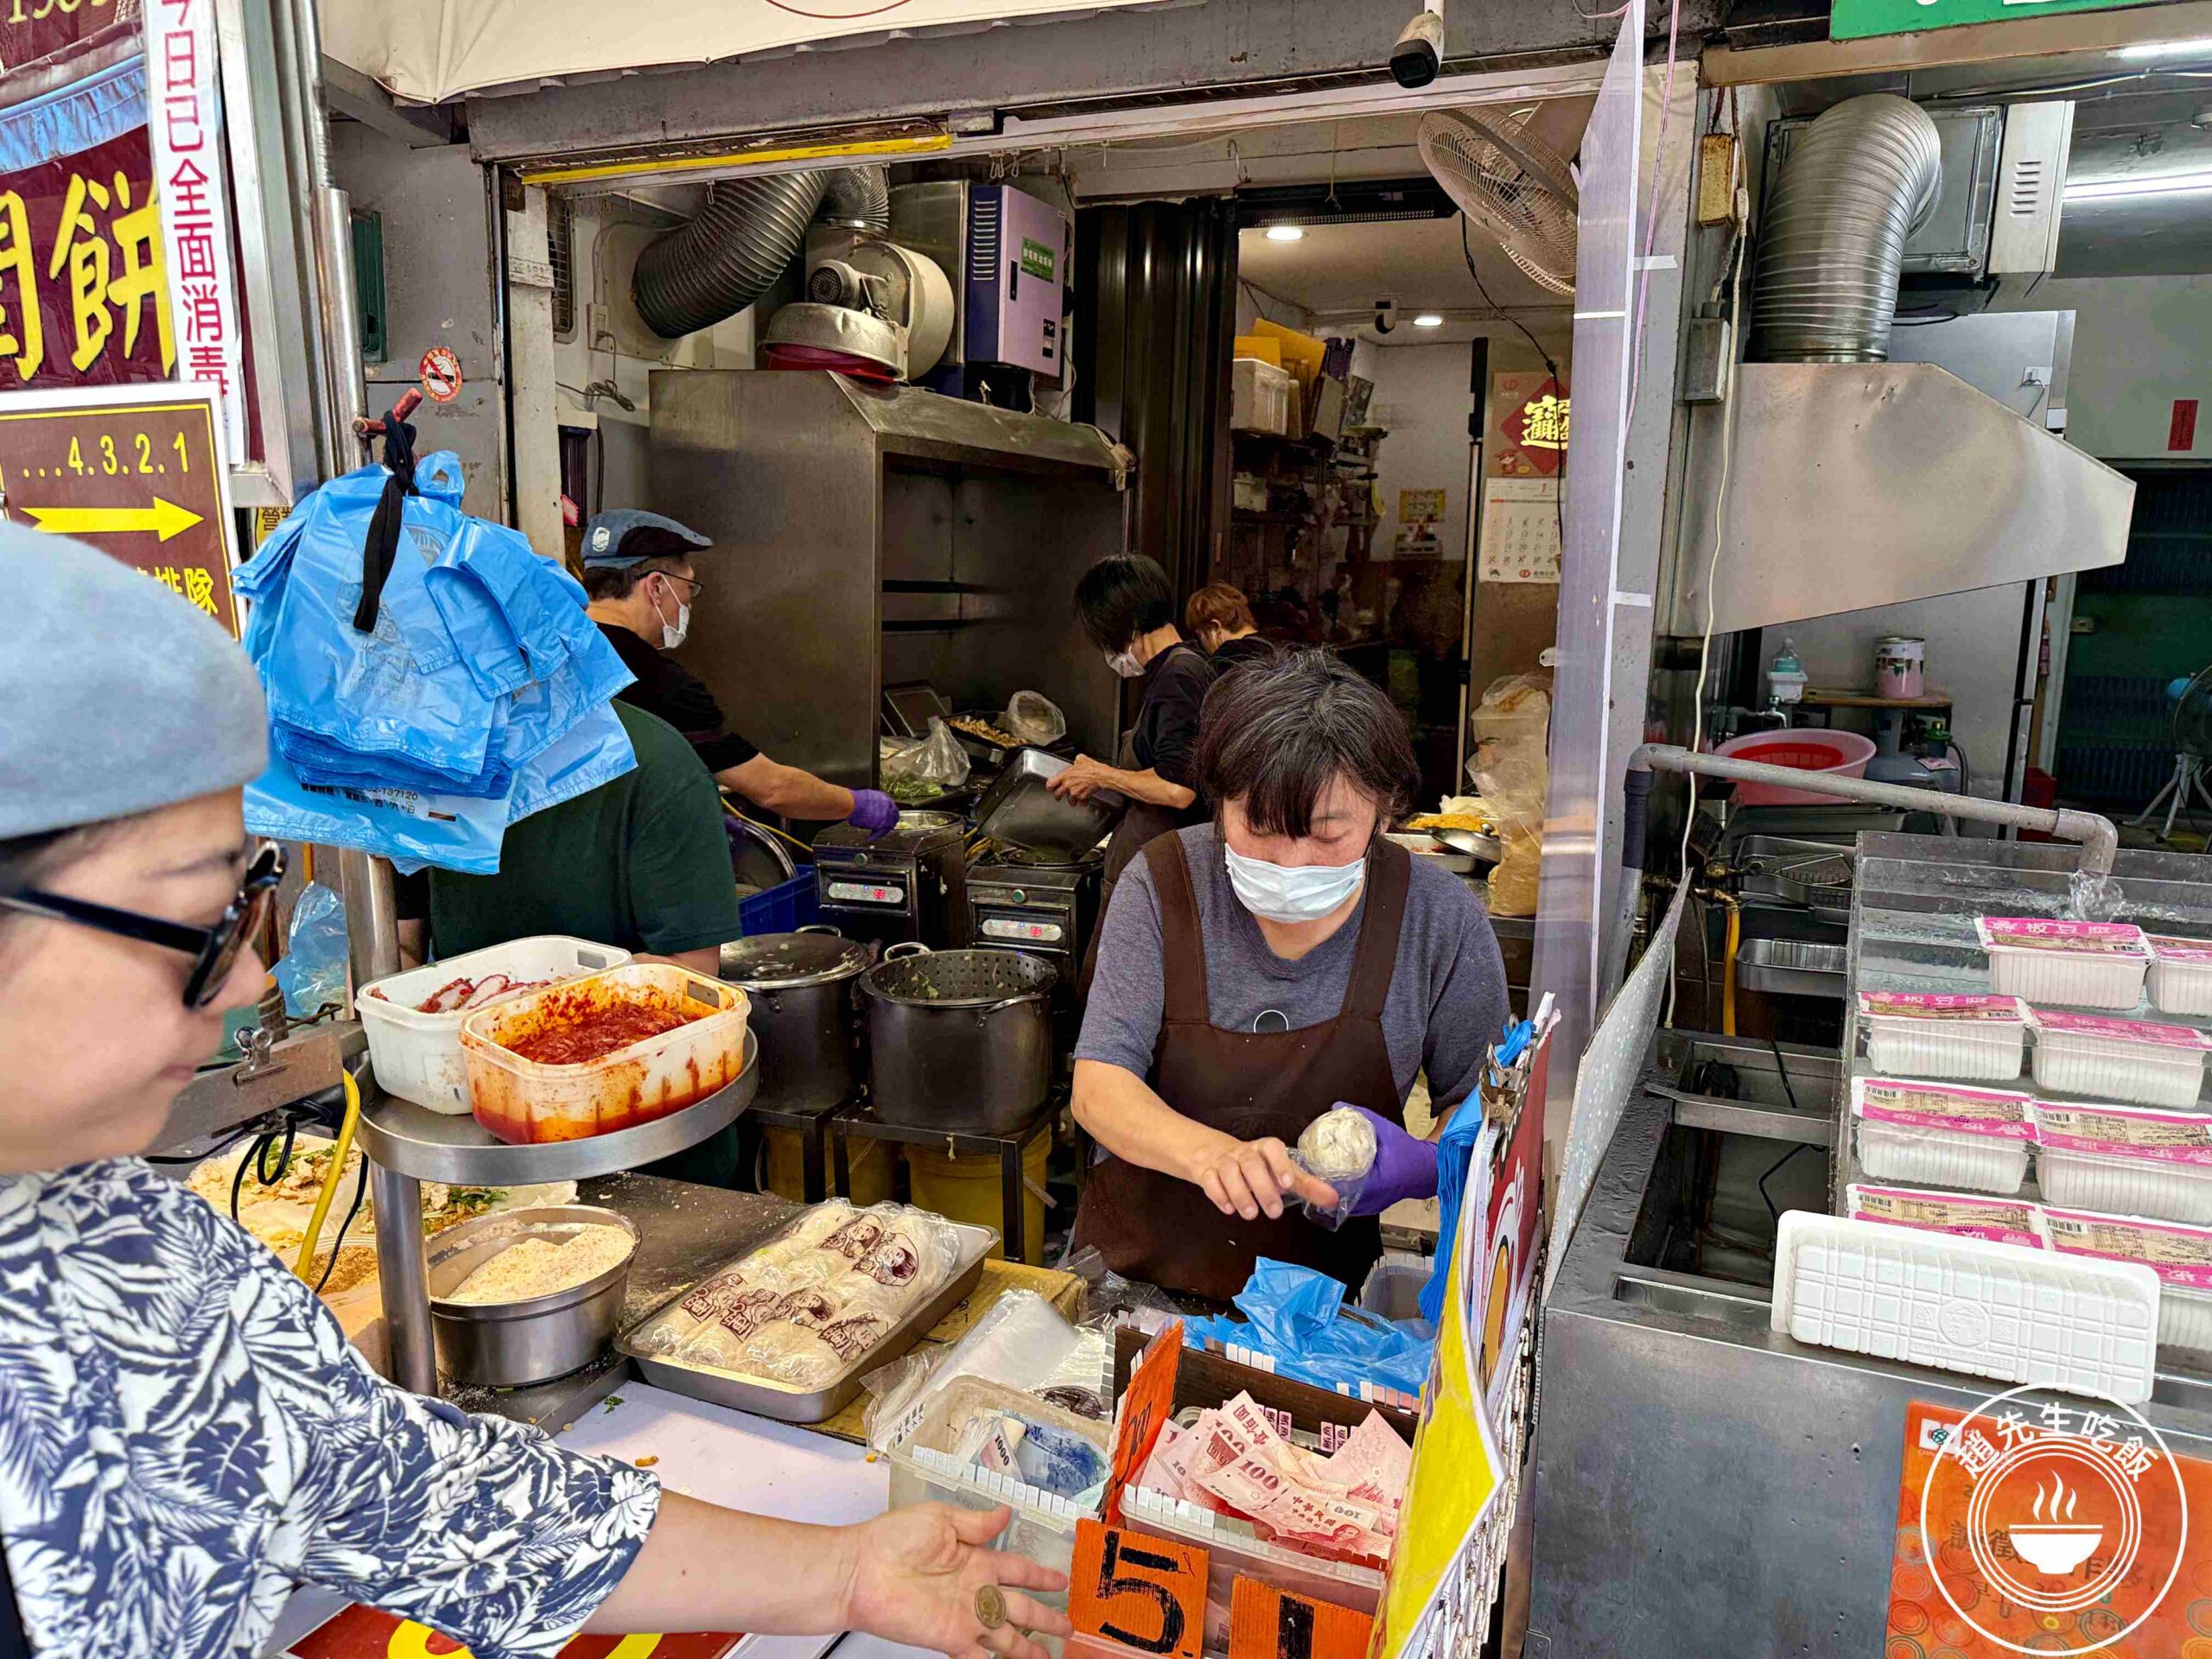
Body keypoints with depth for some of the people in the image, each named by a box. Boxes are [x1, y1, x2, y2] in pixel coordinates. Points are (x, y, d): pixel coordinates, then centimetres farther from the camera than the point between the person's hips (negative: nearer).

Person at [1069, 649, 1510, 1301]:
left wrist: (1425, 1165, -18)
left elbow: (1482, 1109, 4)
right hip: (1140, 1265, -2)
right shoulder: (1164, 883, -8)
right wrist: (1212, 1152, -30)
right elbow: (1098, 1087, -11)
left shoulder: (1440, 920, -7)